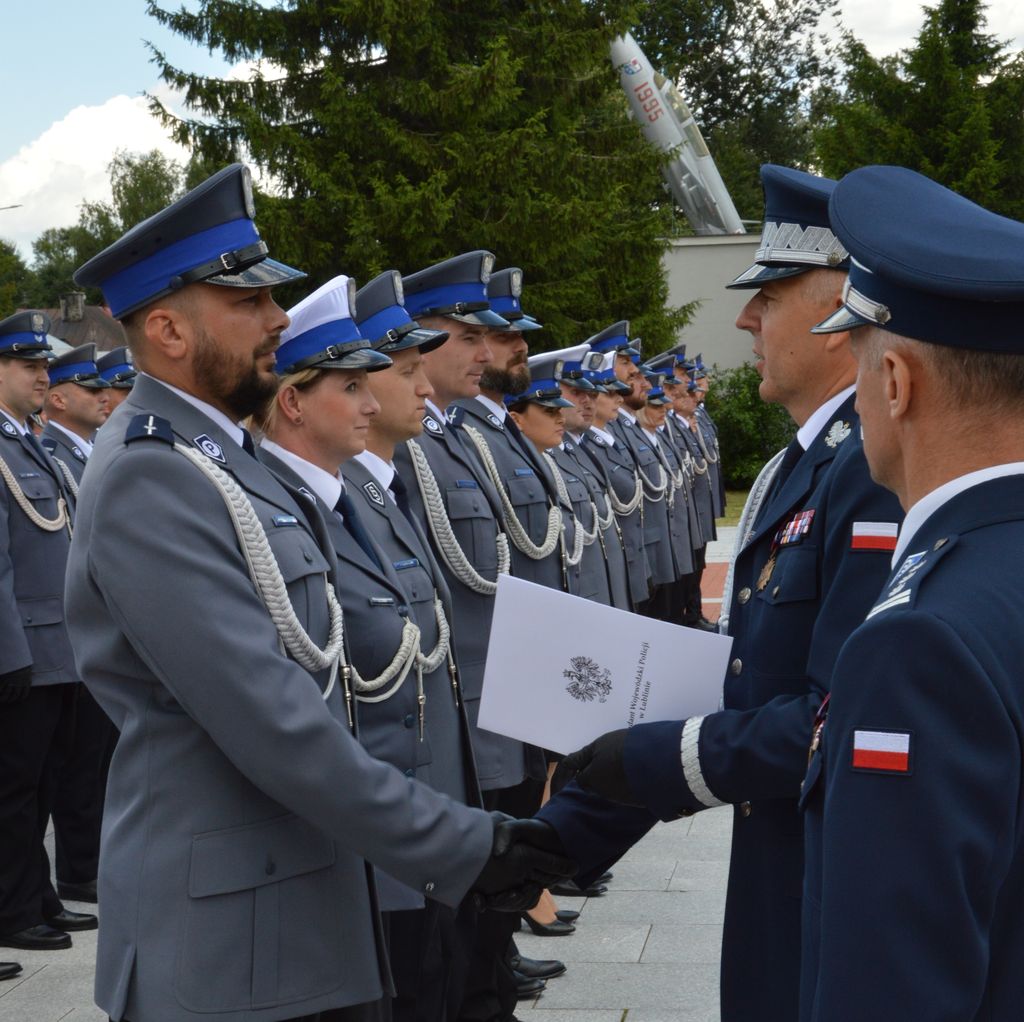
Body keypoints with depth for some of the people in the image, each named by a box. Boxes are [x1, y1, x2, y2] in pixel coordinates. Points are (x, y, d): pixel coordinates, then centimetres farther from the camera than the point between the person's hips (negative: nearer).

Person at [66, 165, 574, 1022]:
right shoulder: (149, 481, -19)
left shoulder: (220, 458, 12)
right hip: (228, 948, -9)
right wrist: (462, 852, -20)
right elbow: (273, 725, -25)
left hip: (302, 915, 9)